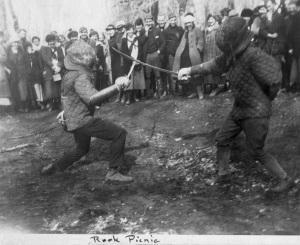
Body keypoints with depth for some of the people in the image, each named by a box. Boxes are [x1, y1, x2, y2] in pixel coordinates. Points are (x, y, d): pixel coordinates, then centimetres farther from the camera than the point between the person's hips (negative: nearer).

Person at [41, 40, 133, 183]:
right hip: (82, 120, -10)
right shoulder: (80, 76, -20)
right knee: (119, 133, -15)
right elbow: (91, 98, -36)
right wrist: (115, 87, -37)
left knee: (82, 150, 30)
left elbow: (70, 96, 27)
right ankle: (114, 172, -13)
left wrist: (66, 111, 37)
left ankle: (53, 168, 38)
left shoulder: (70, 74, 13)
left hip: (74, 121, 10)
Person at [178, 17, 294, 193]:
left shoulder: (254, 56, -27)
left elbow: (274, 79, -30)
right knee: (223, 140, 14)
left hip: (256, 113, -8)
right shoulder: (233, 56, -1)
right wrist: (191, 70, 12)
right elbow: (214, 66, 14)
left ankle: (286, 180, 21)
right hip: (240, 110, 8)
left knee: (257, 152, 3)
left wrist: (266, 99, -11)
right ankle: (223, 174, 35)